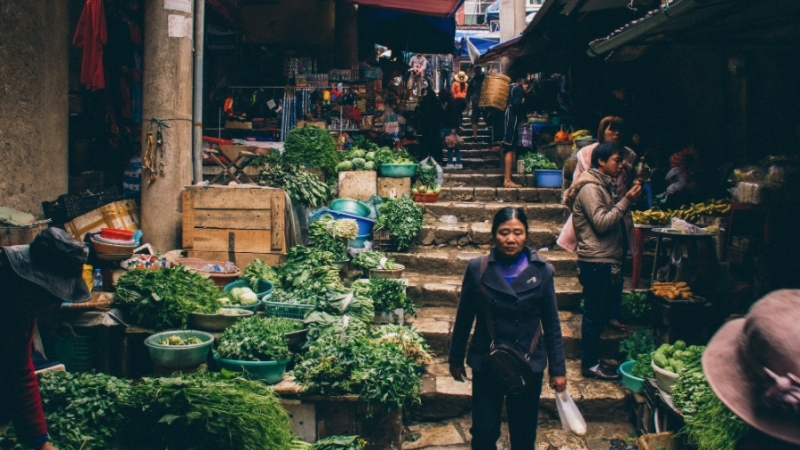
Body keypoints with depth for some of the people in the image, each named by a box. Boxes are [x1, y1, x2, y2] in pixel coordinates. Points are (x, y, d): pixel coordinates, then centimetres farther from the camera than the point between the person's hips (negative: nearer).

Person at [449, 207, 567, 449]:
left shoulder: (541, 271, -7)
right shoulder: (477, 269, -8)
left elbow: (551, 325, -2)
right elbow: (464, 319, 1)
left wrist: (558, 369, 0)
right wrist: (456, 359, 7)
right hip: (486, 365, 0)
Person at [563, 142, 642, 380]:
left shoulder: (604, 185, 17)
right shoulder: (589, 188, -15)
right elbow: (601, 223, -22)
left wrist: (628, 201, 10)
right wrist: (626, 202, -20)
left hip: (607, 260, 10)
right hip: (596, 262, -10)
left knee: (599, 312, 14)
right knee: (594, 314, -2)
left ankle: (591, 359, 23)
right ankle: (590, 363, 7)